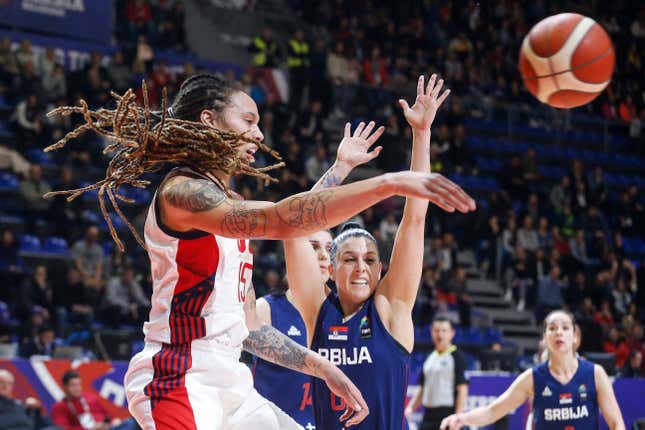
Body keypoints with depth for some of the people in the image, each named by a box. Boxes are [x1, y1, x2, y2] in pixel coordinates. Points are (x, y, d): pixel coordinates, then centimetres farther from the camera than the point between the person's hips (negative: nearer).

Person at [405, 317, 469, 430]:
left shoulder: (457, 357, -6)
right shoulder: (429, 358, 15)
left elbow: (462, 390, -11)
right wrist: (410, 407, 6)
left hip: (447, 416, -7)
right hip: (429, 415, 7)